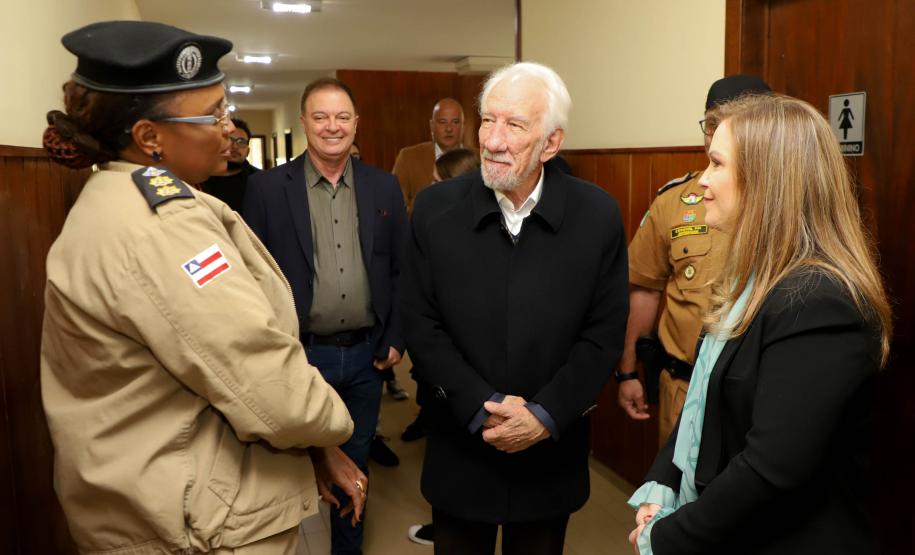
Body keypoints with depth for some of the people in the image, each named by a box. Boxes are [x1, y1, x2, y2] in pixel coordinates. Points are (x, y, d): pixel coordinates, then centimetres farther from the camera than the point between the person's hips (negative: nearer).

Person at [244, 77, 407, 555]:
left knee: (354, 463, 18)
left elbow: (401, 269, 6)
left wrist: (396, 338, 1)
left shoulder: (385, 187, 3)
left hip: (366, 354, 3)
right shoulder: (267, 187, -5)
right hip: (298, 353, -2)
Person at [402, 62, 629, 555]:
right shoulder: (435, 209, -7)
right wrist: (482, 406, -15)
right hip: (461, 449, 1)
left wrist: (545, 416, -15)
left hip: (551, 453, 0)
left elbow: (604, 334, -6)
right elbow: (421, 325, -7)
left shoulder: (598, 215, -8)